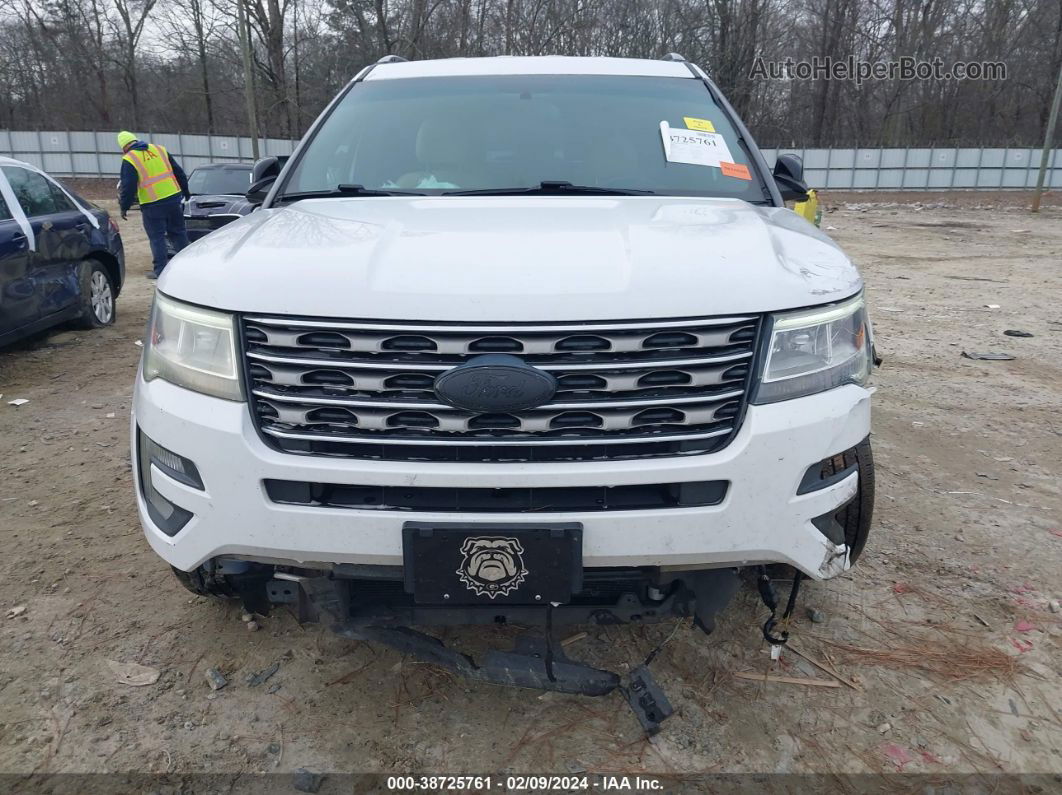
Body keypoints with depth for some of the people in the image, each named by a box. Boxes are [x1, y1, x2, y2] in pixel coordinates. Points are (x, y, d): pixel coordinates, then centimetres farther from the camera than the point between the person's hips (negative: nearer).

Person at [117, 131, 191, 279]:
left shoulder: (129, 160, -6)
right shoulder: (159, 149, 9)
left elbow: (128, 187, -8)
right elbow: (179, 172, 14)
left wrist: (124, 207, 4)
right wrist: (185, 192, 24)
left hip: (152, 205, -5)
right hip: (173, 198, 5)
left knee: (157, 238, 4)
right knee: (178, 233, 15)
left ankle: (160, 270, 6)